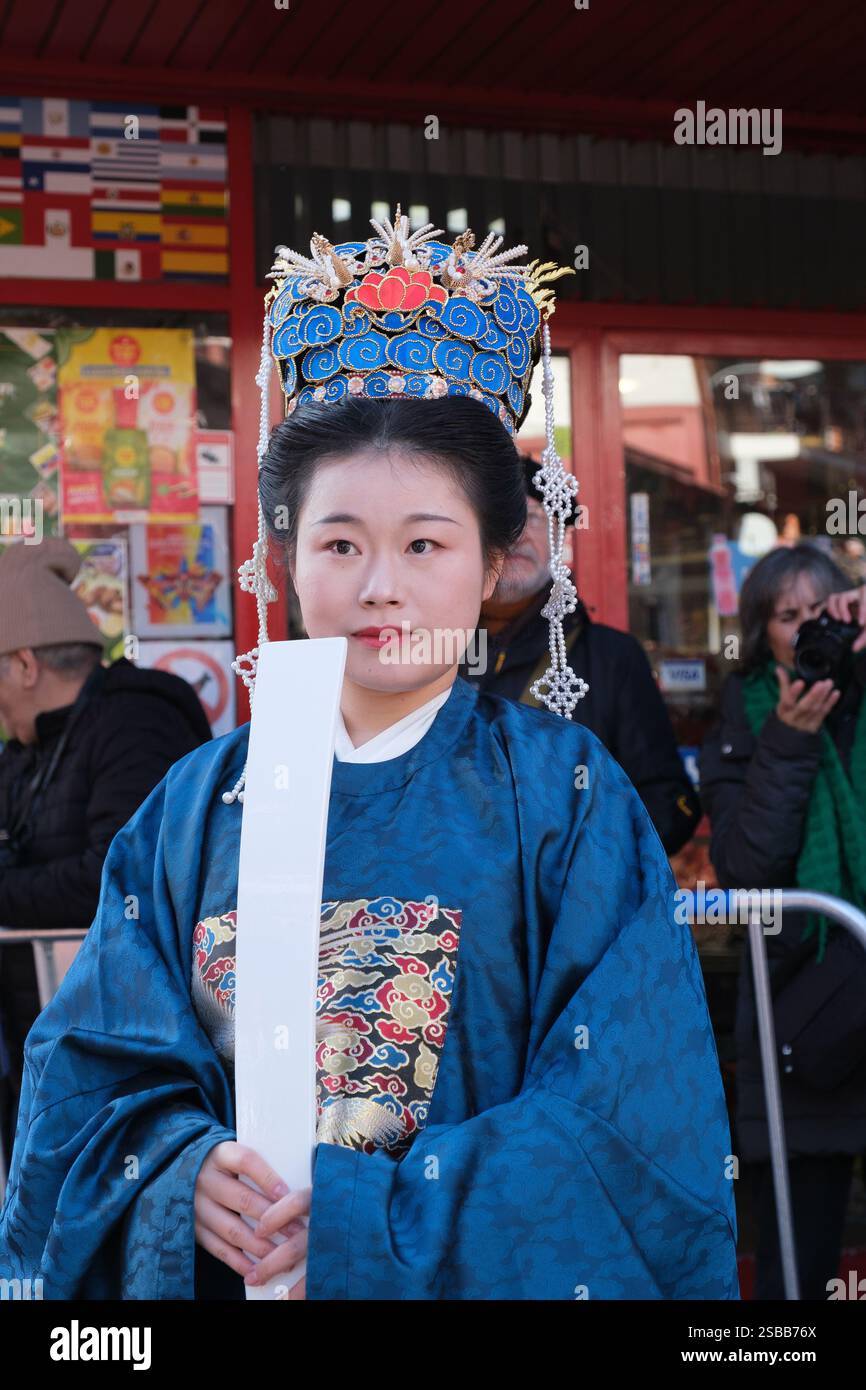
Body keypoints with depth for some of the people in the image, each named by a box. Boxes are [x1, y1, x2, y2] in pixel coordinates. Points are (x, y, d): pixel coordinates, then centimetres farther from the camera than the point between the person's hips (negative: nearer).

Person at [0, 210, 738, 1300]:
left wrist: (374, 1218, -21)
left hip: (489, 1272, -2)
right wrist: (185, 1173, -20)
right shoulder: (198, 808, 0)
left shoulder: (565, 793, -8)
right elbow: (98, 1067, 0)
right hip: (224, 1264, 2)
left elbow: (628, 1117, -14)